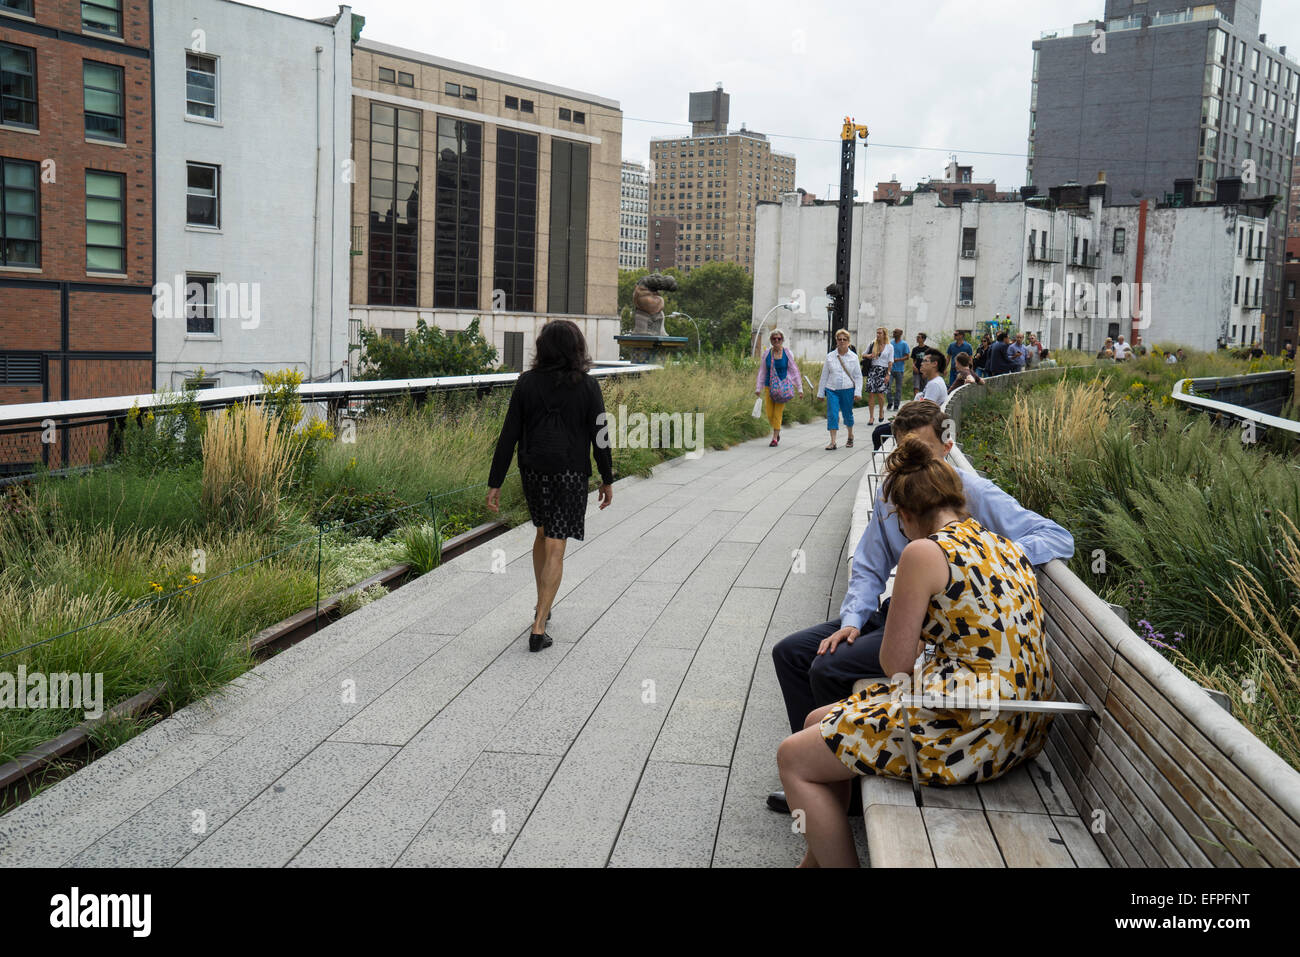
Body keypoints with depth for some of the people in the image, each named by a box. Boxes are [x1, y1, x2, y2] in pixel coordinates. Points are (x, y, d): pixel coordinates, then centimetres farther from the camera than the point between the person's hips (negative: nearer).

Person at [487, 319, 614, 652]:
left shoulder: (527, 383, -2)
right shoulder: (587, 386, -7)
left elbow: (508, 436, -2)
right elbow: (599, 436, -4)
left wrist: (495, 483, 1)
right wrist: (607, 480, 7)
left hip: (533, 472, 3)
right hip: (571, 474, -3)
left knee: (543, 532, 25)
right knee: (555, 549, -2)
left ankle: (542, 606, 37)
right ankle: (538, 629, -7)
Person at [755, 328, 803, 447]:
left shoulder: (787, 354, -2)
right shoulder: (767, 354, 4)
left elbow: (794, 371, 1)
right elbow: (762, 371, 9)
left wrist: (800, 388, 0)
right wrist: (758, 388, 6)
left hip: (782, 387, -2)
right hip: (769, 387, 2)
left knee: (778, 413, -4)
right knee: (769, 414, 1)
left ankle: (775, 438, 4)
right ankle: (777, 431, 29)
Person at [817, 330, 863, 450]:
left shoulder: (853, 357, 3)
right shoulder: (830, 356, 5)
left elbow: (858, 376, 5)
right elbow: (824, 375, 9)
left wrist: (857, 392, -5)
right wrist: (821, 393, 9)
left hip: (848, 390, 0)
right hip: (832, 390, 0)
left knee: (847, 413, 11)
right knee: (832, 414, -10)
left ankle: (850, 436, 35)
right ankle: (833, 442, -10)